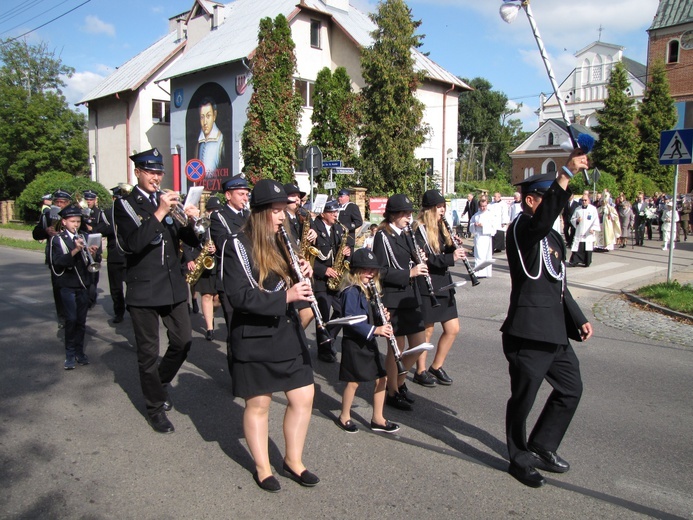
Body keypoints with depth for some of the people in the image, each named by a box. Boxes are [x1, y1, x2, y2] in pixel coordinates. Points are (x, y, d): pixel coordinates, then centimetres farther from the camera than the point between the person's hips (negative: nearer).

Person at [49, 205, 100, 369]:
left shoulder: (83, 237, 9)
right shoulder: (57, 239, -2)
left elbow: (93, 262, 4)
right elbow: (57, 262, -16)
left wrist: (93, 254, -18)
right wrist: (75, 250, -28)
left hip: (83, 285, 3)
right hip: (68, 286, -3)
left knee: (81, 320, 7)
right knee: (71, 319, -6)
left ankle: (79, 351, 17)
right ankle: (70, 355, 4)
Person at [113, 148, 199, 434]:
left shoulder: (168, 200, 10)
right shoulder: (125, 205, -5)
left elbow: (191, 240, 5)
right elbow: (132, 244, -22)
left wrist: (193, 220, -16)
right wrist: (160, 213, -29)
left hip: (174, 286, 5)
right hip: (144, 290, -5)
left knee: (183, 341, 9)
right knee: (148, 351, 5)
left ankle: (161, 381, 36)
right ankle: (155, 407, 20)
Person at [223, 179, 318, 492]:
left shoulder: (282, 243, 10)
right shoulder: (239, 246, -12)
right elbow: (239, 296, -21)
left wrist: (303, 276, -5)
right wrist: (284, 296, -27)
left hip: (288, 333, 7)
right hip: (255, 338, -7)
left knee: (304, 397, 9)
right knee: (258, 404, 8)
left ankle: (293, 460, 28)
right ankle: (262, 467, 28)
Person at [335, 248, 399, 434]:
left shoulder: (364, 291, 11)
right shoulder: (350, 292, -17)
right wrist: (374, 330, -31)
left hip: (368, 342, 9)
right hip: (354, 344, -9)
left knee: (382, 377, 9)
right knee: (354, 381, 2)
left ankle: (377, 419, 22)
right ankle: (344, 417, 23)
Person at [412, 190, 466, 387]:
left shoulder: (441, 228, 14)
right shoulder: (419, 230, -11)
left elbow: (446, 254, 14)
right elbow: (422, 259, -21)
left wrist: (454, 247, -6)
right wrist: (450, 257, -27)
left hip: (444, 284, 8)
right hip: (427, 286, -8)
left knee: (453, 329, 9)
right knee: (427, 330, 3)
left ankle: (436, 367, 25)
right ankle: (421, 371, 20)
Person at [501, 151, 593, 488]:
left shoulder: (552, 236, 17)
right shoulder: (520, 230, -12)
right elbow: (543, 218, -38)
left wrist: (578, 319, 19)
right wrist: (567, 173, -40)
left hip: (555, 333, 10)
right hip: (528, 333, -9)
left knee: (571, 389, 20)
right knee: (523, 398, 6)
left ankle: (541, 447, 37)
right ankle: (520, 460, 28)